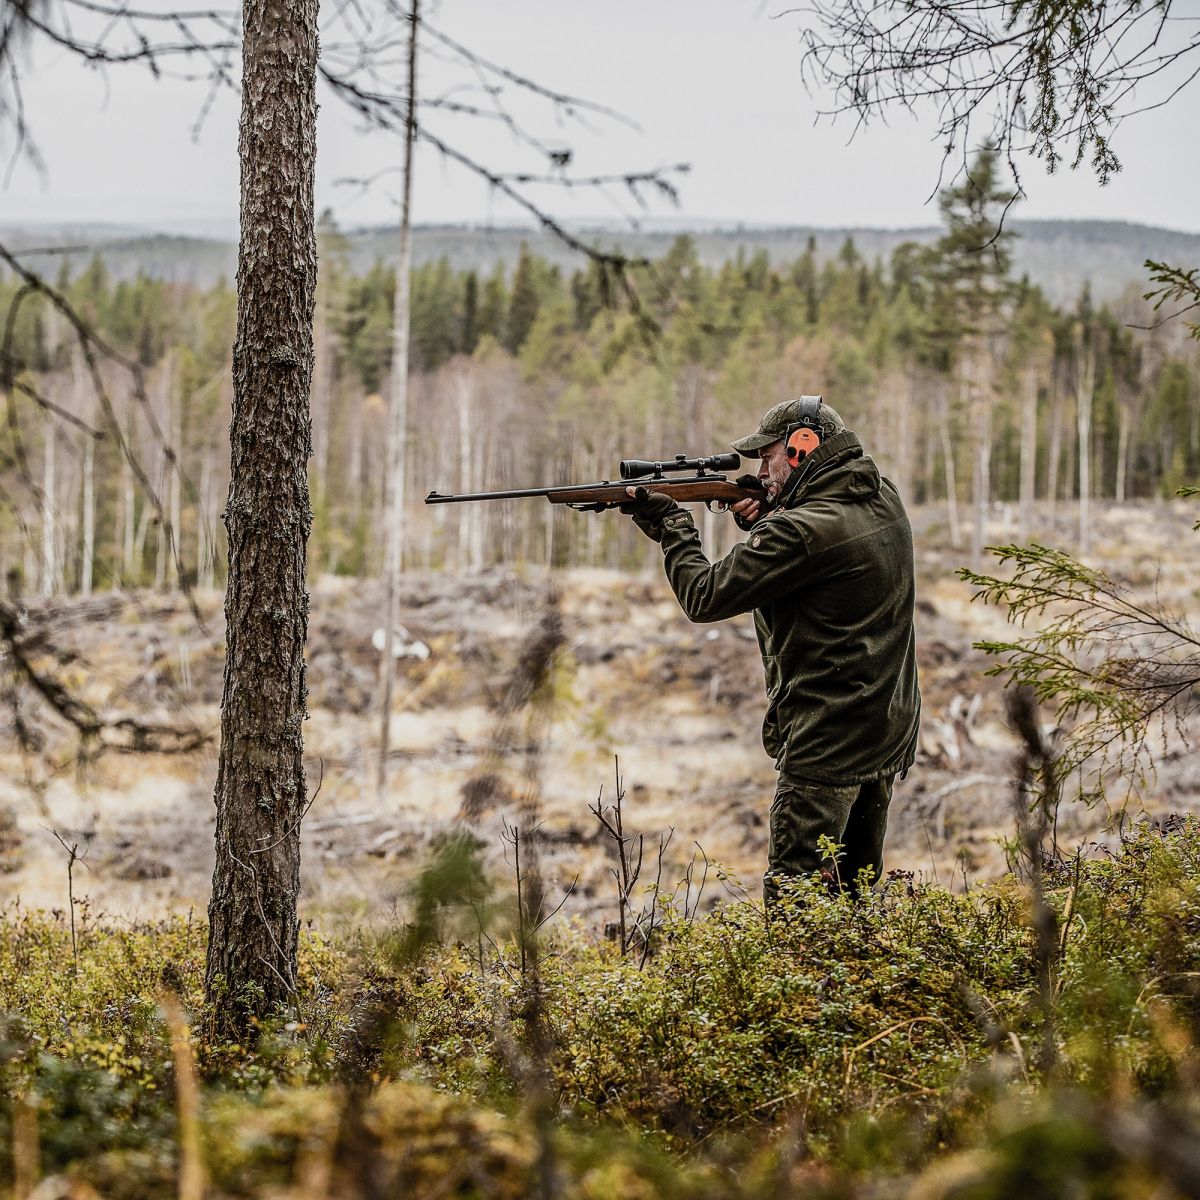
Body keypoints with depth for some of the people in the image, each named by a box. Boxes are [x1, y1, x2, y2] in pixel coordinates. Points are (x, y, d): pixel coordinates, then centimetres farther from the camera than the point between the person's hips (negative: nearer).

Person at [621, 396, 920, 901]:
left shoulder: (801, 533, -21)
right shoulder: (884, 501, 5)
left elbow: (703, 597, -14)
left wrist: (670, 524, 1)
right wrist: (765, 520, 6)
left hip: (826, 747, -9)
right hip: (890, 732, 9)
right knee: (853, 891, 17)